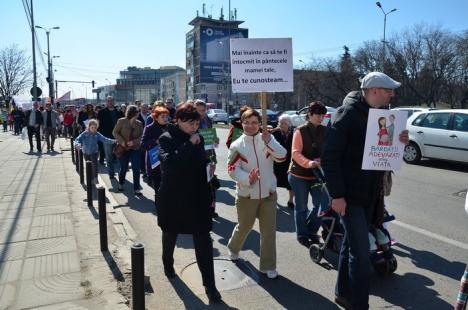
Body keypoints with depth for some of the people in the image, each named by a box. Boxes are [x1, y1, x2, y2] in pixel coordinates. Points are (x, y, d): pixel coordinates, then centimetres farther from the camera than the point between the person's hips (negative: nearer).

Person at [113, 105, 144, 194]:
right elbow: (115, 132, -4)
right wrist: (122, 141, -15)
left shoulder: (139, 123, 1)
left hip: (135, 149, 2)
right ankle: (121, 184, 38)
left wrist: (134, 142, -16)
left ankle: (136, 188, 5)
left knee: (136, 169, -4)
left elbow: (141, 136, 0)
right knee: (123, 168, 11)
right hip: (123, 148, -1)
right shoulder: (121, 121, -6)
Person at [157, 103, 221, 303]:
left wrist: (208, 196, 5)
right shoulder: (167, 139, -12)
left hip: (197, 198, 3)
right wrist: (189, 145, -30)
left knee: (204, 241, 0)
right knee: (170, 234, 20)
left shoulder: (197, 139, 2)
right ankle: (168, 264, 48)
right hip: (173, 198, -2)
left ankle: (209, 284, 9)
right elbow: (168, 162, -30)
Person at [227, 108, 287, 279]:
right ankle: (233, 248, 49)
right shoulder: (236, 145, -5)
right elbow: (232, 169, -10)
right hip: (246, 195, -1)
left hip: (268, 194, 1)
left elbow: (282, 157, -13)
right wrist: (247, 178, -27)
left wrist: (269, 142, -27)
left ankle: (268, 266, 23)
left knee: (269, 232, 7)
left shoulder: (268, 139, -2)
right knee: (243, 227, 18)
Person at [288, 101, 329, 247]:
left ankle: (311, 230, 26)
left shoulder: (324, 131, 4)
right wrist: (308, 163, -35)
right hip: (299, 175, -4)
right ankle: (302, 234, 25)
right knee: (301, 207, 8)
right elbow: (296, 153, -19)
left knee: (323, 203, 3)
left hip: (316, 175, 4)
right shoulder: (300, 131, -10)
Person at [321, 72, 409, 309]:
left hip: (370, 193, 8)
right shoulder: (349, 114, -14)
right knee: (361, 252, -3)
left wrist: (400, 142, -4)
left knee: (352, 245, 18)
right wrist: (336, 194, -21)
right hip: (349, 195, -8)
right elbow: (329, 156, -18)